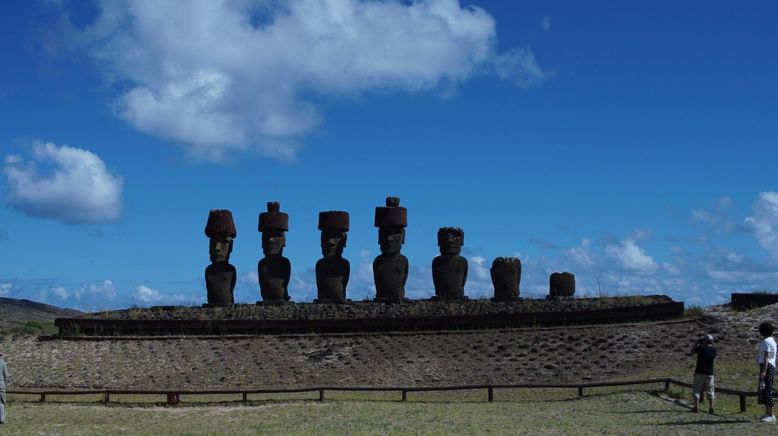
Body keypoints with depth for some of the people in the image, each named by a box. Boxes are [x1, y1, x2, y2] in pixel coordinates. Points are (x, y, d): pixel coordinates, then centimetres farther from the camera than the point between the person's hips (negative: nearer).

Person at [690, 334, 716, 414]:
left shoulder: (701, 348, -11)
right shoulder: (713, 350, 1)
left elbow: (692, 351, 6)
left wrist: (698, 342, 12)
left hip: (699, 372, -3)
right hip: (709, 373, 3)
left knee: (696, 390, 5)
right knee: (710, 391, 8)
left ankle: (696, 407, 0)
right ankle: (711, 408, 3)